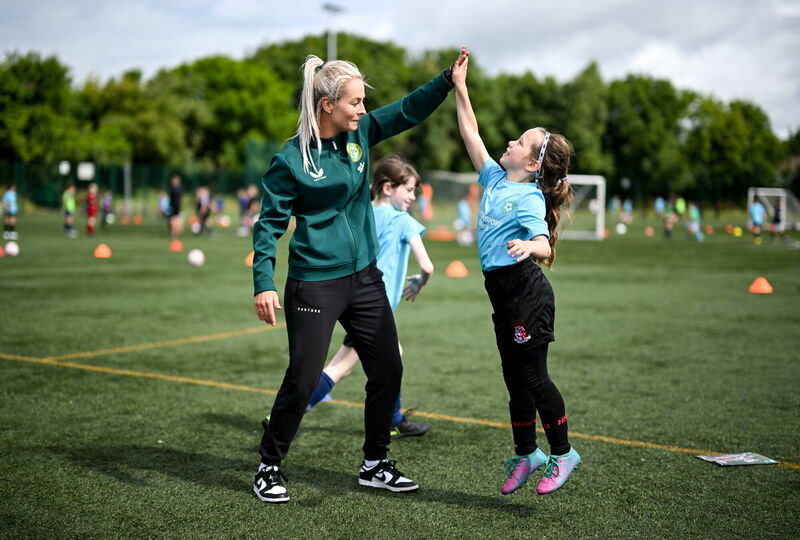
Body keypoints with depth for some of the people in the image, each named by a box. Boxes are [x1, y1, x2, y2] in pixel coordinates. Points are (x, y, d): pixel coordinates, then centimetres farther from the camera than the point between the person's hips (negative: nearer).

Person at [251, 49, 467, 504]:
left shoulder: (361, 132, 3)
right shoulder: (293, 159, -12)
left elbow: (410, 110, 5)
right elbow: (270, 223, -10)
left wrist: (449, 79, -10)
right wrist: (264, 283, -17)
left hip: (365, 279, 6)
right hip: (315, 286, -6)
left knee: (389, 370, 8)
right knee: (302, 381, -2)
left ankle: (375, 465, 24)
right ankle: (270, 468, 19)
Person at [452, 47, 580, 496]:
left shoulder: (530, 198, -14)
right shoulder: (495, 178, 9)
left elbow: (544, 245, -28)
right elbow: (471, 135, 15)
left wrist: (529, 247, -51)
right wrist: (460, 88, 14)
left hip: (527, 294, -8)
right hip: (503, 292, 8)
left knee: (533, 376, -1)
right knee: (515, 379, 13)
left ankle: (563, 453, 14)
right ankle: (527, 455, 25)